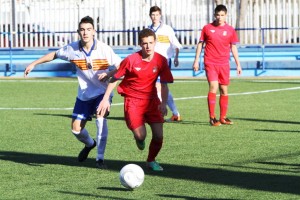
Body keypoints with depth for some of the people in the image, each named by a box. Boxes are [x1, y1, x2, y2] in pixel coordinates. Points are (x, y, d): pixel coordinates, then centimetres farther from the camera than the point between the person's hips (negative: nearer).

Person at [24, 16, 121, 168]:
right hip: (84, 94, 4)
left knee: (100, 117, -30)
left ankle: (100, 158, -17)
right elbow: (54, 55, 7)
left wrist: (109, 74, -33)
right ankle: (89, 144, 41)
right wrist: (34, 64, 7)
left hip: (102, 92, -4)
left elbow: (121, 67, -15)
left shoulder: (104, 49, -19)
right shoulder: (72, 49, -11)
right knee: (76, 129, 4)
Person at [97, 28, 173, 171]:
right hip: (132, 99, -3)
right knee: (140, 135, -16)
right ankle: (139, 138, 25)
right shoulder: (131, 60, -15)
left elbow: (164, 85, 1)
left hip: (151, 99, 3)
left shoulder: (161, 61, -7)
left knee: (158, 135, -8)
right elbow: (114, 79, -4)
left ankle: (151, 161, 20)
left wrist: (163, 103, -15)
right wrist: (105, 99, -7)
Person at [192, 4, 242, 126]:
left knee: (224, 90, 7)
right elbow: (200, 44, 9)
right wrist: (196, 60, 5)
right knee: (213, 86, -17)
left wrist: (238, 64, 8)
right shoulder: (207, 28, 2)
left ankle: (223, 118, 17)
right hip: (210, 63, -3)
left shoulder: (230, 30, 5)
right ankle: (212, 117, -14)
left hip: (224, 64, 3)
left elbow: (233, 47, 11)